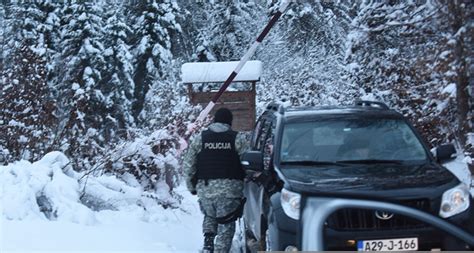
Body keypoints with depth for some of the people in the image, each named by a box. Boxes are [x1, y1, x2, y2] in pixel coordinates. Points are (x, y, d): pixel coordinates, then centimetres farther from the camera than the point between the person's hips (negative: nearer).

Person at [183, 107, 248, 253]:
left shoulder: (200, 138, 6)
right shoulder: (238, 139, 1)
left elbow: (188, 165, 5)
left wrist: (191, 186, 15)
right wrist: (245, 185, 11)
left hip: (205, 188, 3)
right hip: (229, 188, -2)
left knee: (210, 216, 26)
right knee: (226, 224, 7)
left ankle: (208, 240, 8)